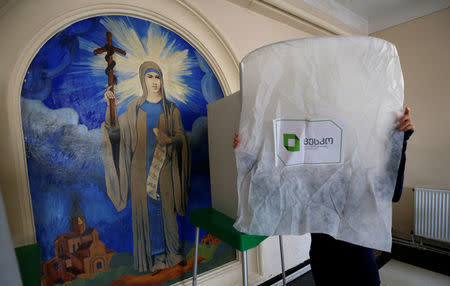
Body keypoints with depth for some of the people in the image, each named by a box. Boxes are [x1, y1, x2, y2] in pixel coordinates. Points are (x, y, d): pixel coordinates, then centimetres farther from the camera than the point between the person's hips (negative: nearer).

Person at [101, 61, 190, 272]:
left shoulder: (171, 109, 3)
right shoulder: (134, 108, 7)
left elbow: (181, 138, -2)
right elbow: (116, 132, 0)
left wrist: (169, 140, -24)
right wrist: (110, 107, -12)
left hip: (164, 167, -1)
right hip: (142, 168, 1)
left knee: (166, 208, 6)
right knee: (145, 208, 7)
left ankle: (170, 251, 26)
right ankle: (151, 255, 26)